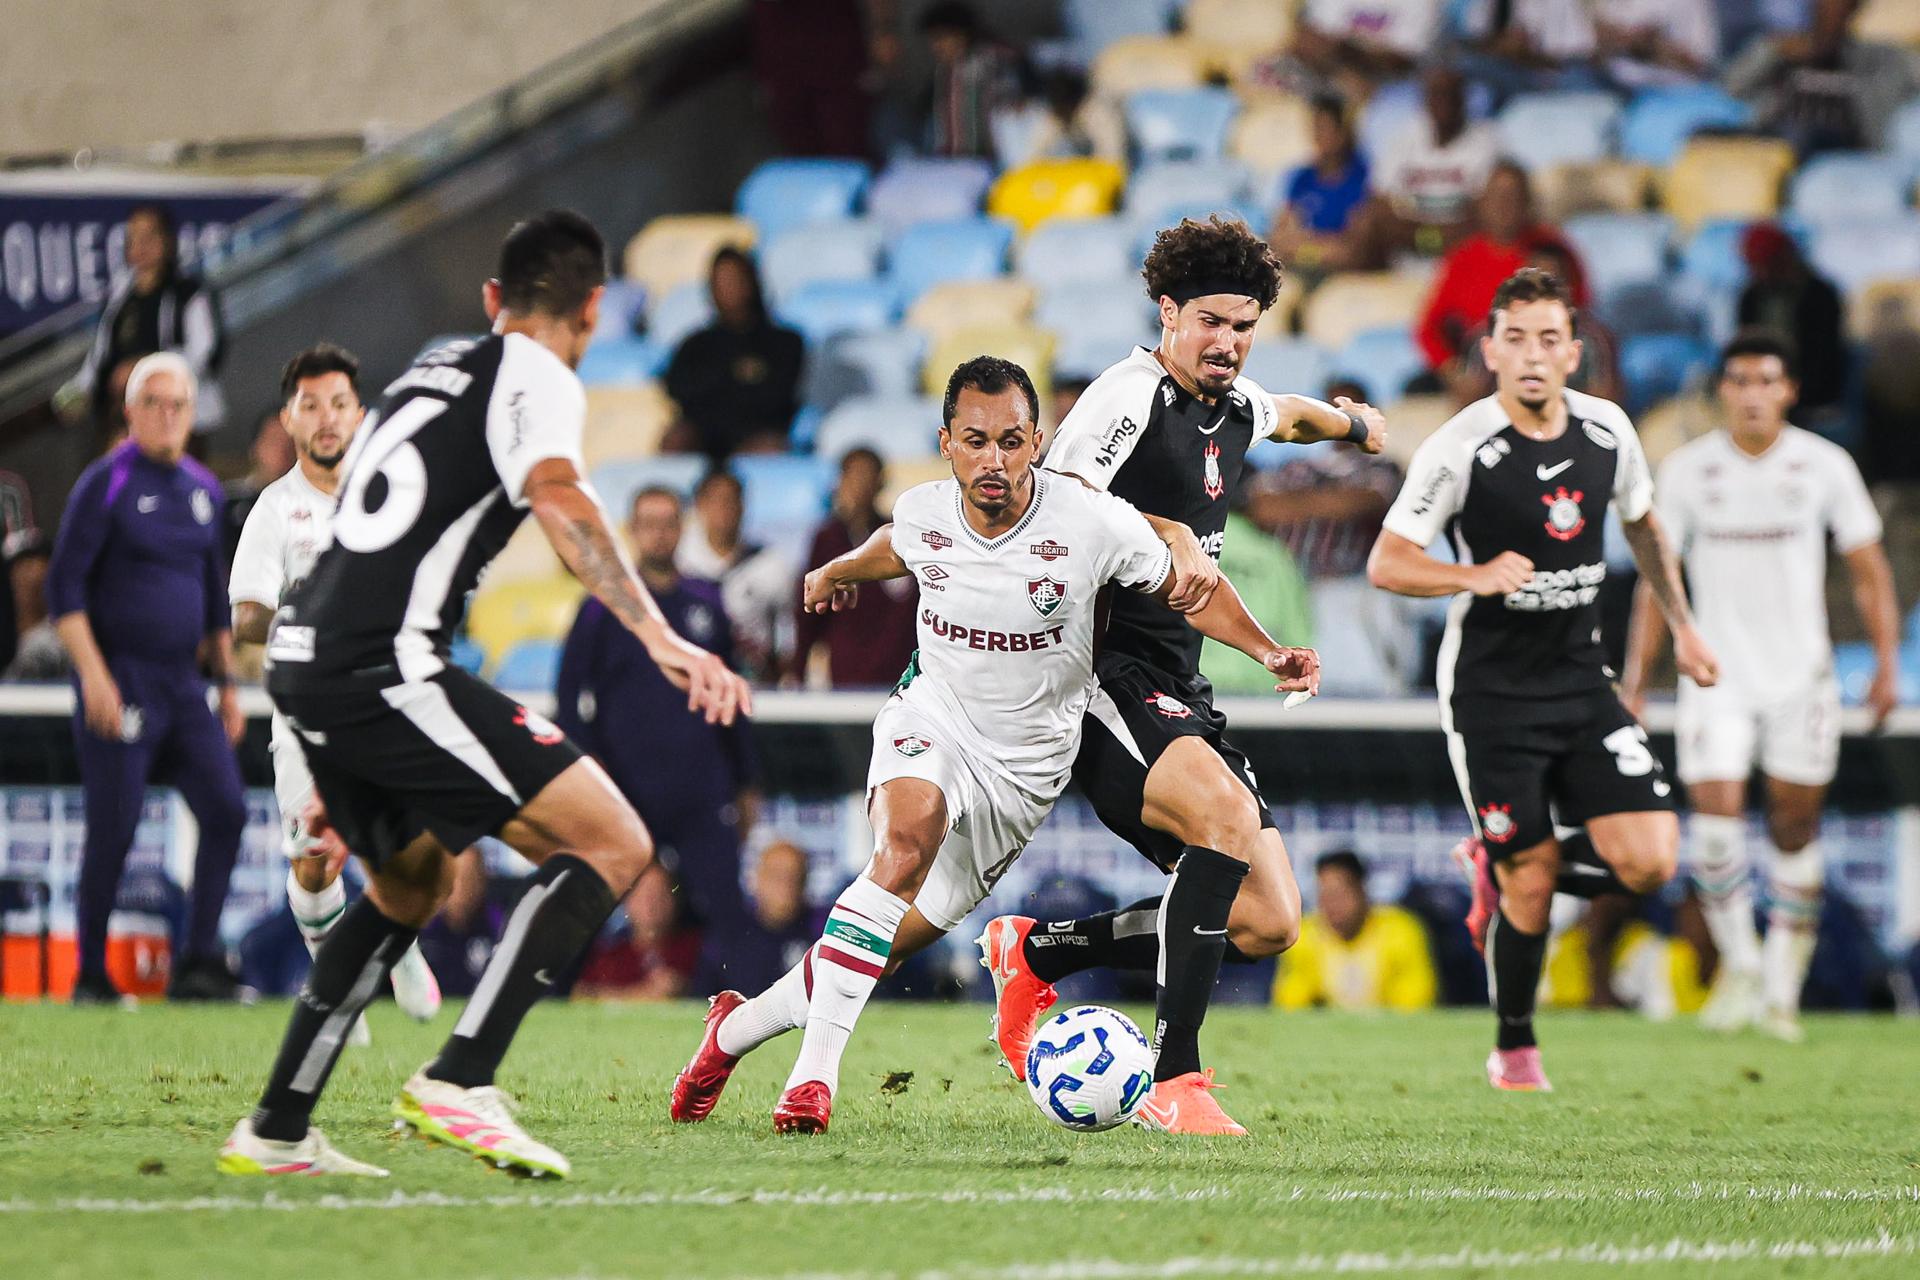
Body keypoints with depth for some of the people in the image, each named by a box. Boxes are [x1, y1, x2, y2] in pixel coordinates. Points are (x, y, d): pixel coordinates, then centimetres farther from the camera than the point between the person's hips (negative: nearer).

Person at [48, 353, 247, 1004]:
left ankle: (199, 963, -1)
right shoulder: (107, 483, -6)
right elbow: (65, 587, -10)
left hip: (182, 684, 6)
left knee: (226, 810, -6)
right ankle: (91, 976, 7)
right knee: (113, 833, -5)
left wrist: (227, 685, 19)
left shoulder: (203, 489, 13)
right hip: (119, 688, -6)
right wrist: (94, 676, -18)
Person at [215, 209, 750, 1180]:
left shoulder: (433, 366, 27)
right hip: (381, 667, -9)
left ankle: (277, 1129, 30)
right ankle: (459, 1082, -19)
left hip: (304, 657, 9)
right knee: (613, 845, -10)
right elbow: (557, 497, -22)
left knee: (412, 883, 31)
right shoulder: (534, 378, 0)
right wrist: (660, 636, -33)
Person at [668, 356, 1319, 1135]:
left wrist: (1268, 650, -17)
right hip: (932, 720, 0)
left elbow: (1186, 589, -2)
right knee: (910, 832, -34)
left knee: (892, 943, 0)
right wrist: (839, 571, 39)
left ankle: (741, 1025, 26)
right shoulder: (922, 513, -9)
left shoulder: (1094, 523, -18)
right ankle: (815, 1072, -35)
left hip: (1025, 767, 0)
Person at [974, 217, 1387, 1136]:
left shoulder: (1238, 406, 16)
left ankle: (1035, 953, 16)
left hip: (1178, 693, 9)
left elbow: (1286, 415, 41)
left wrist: (1351, 422, 59)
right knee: (1227, 813, -33)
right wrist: (1171, 534, -27)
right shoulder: (1130, 397, -11)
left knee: (1269, 924, -2)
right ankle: (1173, 1076, -31)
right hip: (1103, 672, -9)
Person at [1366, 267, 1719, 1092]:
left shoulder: (1607, 430, 0)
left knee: (1649, 861, -9)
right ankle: (1515, 1053, 18)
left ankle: (1499, 868, 18)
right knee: (1531, 880, -4)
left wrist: (1682, 626, 22)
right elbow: (1385, 564, -13)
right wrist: (1477, 576, -29)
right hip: (1492, 692, -4)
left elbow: (1642, 522, 20)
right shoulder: (1458, 450, -14)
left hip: (1582, 683, 4)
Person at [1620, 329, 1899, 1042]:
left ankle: (1782, 990, 14)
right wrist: (1635, 679, 3)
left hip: (1801, 678, 0)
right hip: (1717, 676, 0)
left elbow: (1868, 569, 4)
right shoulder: (1686, 470, -1)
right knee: (1715, 820, -15)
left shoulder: (1824, 466, -2)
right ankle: (1737, 962, 3)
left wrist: (1887, 663, -4)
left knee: (1795, 833, 4)